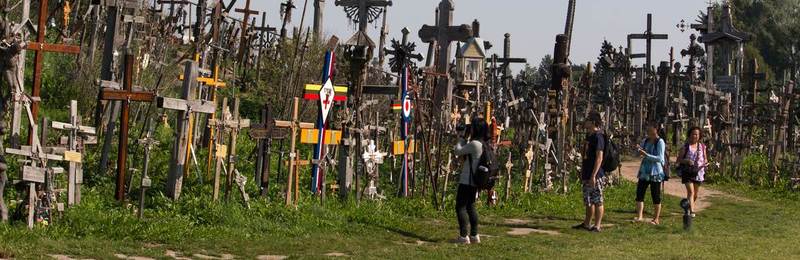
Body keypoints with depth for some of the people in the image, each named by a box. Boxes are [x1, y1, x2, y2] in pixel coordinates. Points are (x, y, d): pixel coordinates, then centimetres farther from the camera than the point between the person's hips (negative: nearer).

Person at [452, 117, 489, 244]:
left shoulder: (474, 144, -20)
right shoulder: (485, 145, 8)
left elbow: (458, 151, -11)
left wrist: (462, 137, -1)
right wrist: (466, 139, 9)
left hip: (466, 181, -9)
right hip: (475, 181, 9)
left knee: (460, 207, -3)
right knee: (470, 207, 17)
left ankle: (463, 236, -6)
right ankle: (474, 235, 16)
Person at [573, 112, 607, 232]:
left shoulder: (598, 137, -14)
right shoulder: (588, 136, 15)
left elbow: (599, 157, -19)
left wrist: (593, 175, -23)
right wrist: (582, 172, 21)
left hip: (596, 176, -10)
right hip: (587, 175, 10)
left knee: (597, 201, -3)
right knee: (588, 201, 16)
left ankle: (597, 226, 0)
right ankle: (587, 224, 24)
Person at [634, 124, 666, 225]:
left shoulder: (660, 142, -10)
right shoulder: (645, 141, 9)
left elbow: (660, 158, -17)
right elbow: (640, 153, 18)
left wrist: (646, 155, -24)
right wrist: (639, 151, -6)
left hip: (655, 172, -6)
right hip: (644, 171, 6)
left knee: (655, 195, 1)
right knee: (639, 193, -2)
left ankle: (656, 219, 9)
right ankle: (640, 216, 0)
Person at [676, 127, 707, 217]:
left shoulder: (702, 147, 7)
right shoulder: (685, 146, -2)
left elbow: (705, 158, 16)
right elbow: (679, 159, 0)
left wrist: (705, 163, -7)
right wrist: (687, 161, -20)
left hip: (698, 172, 4)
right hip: (687, 172, -4)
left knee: (696, 194, 12)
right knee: (690, 191, -17)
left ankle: (691, 208, 33)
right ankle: (691, 211, -23)